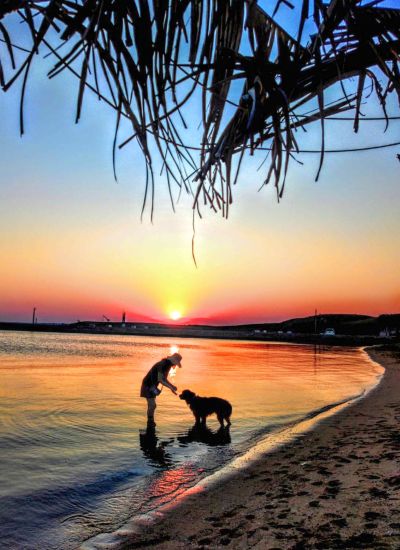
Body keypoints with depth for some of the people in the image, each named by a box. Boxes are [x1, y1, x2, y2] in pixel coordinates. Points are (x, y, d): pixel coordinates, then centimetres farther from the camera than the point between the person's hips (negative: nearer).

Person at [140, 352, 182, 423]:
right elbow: (160, 380, -30)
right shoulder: (162, 364, -24)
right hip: (148, 385, -10)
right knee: (152, 405, -10)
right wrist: (171, 387, -28)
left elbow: (164, 379, 16)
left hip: (152, 386, 10)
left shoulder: (167, 365, 7)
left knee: (152, 406, 11)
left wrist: (172, 387, 5)